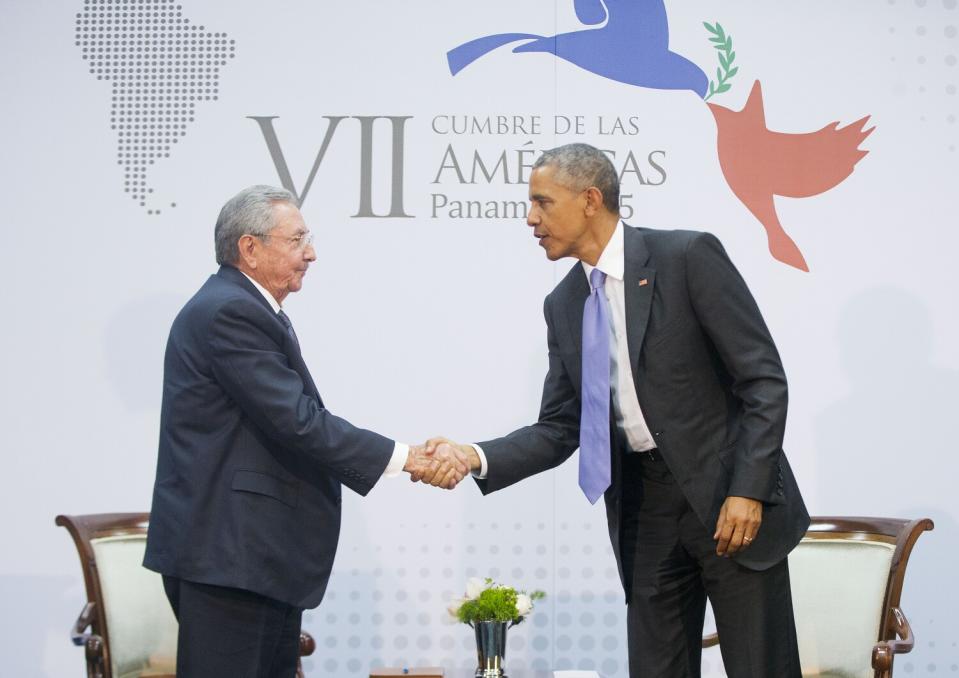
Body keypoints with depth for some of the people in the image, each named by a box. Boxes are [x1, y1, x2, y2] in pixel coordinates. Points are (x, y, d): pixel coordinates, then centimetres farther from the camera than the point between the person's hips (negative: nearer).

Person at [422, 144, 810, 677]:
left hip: (731, 495, -5)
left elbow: (764, 380, -11)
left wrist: (748, 491, -18)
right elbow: (560, 430, 8)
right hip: (643, 506, 5)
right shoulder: (564, 304, 8)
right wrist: (476, 457, -8)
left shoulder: (689, 257, -10)